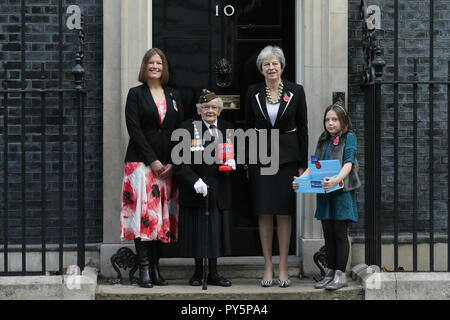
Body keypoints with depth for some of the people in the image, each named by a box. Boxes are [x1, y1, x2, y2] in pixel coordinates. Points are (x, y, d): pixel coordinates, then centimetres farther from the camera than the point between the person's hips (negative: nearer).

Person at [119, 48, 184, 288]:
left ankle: (155, 266, 7)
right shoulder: (136, 94, 4)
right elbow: (134, 130, -5)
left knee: (163, 215, 2)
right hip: (141, 162, -4)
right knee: (143, 213, -10)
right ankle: (144, 270, -10)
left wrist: (172, 163, -3)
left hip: (167, 165, 4)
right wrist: (152, 161, -12)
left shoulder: (173, 96, 15)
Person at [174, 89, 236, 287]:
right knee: (197, 230, 3)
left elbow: (234, 154, 19)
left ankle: (213, 273, 16)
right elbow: (180, 162, -8)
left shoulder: (227, 129, 10)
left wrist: (232, 163, -4)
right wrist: (195, 181, -20)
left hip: (219, 191, 3)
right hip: (195, 189, -3)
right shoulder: (187, 128, -3)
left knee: (216, 230, 6)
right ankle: (198, 272, 16)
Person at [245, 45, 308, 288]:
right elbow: (248, 127, 7)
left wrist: (302, 164, -2)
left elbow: (302, 129, 2)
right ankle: (268, 267, 9)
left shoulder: (296, 91, -1)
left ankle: (283, 268, 8)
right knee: (264, 213, 1)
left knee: (284, 213, 2)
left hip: (287, 156, -1)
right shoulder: (253, 92, 3)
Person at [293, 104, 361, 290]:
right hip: (323, 191, 6)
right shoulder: (323, 140, 14)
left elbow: (348, 163, -16)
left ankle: (340, 274, 3)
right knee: (328, 234, 9)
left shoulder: (349, 137, -4)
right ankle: (330, 273, 17)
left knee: (340, 233, -1)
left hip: (342, 190, -6)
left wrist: (336, 180, -34)